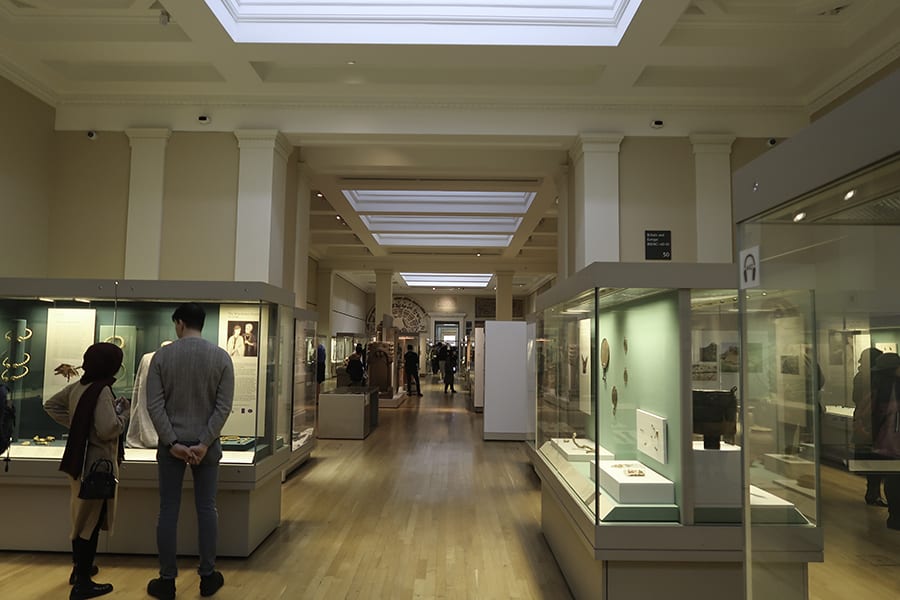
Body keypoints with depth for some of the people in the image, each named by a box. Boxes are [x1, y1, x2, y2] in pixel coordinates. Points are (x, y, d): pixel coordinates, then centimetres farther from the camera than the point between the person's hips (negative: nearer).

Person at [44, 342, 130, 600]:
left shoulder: (77, 386, 5)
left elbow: (50, 405, 18)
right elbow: (108, 429, -27)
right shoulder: (103, 390, -22)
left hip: (80, 460, 9)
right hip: (97, 463, -9)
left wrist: (74, 422, 14)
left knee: (81, 516, 22)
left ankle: (80, 568, 38)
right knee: (92, 520, 1)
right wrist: (122, 412, -10)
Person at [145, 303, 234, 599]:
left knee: (168, 511, 8)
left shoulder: (162, 355, -4)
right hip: (206, 444, 1)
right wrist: (205, 442, -9)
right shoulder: (221, 356, -4)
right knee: (206, 509, 9)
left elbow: (154, 404, -9)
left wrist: (172, 442, -8)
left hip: (171, 443, 0)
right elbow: (224, 406, -9)